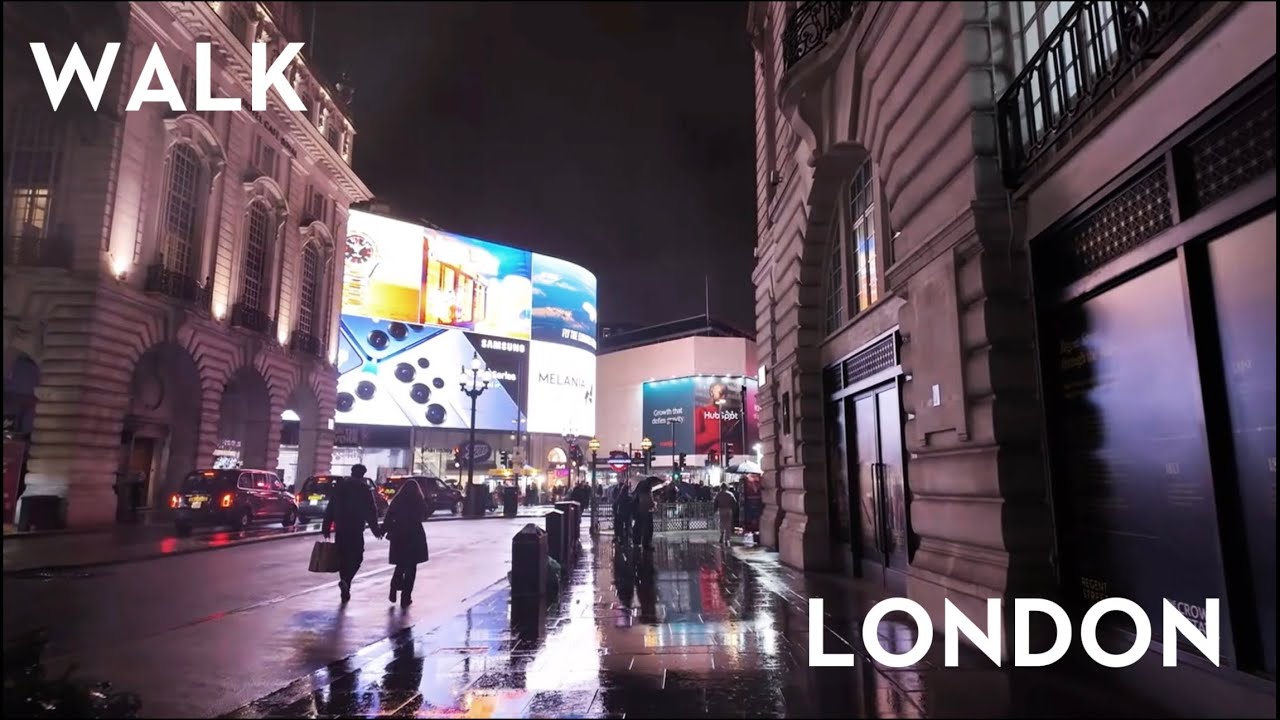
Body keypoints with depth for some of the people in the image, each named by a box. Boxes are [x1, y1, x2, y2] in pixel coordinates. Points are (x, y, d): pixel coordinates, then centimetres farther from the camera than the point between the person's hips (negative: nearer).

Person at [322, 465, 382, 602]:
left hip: (340, 529, 4)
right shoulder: (364, 489, -4)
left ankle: (345, 590, 13)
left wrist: (326, 527, 11)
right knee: (356, 557, 4)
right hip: (356, 529, -4)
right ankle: (345, 581, -19)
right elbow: (371, 512, -5)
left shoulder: (339, 486, 9)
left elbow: (330, 508, 8)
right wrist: (376, 529, 3)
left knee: (343, 557, 12)